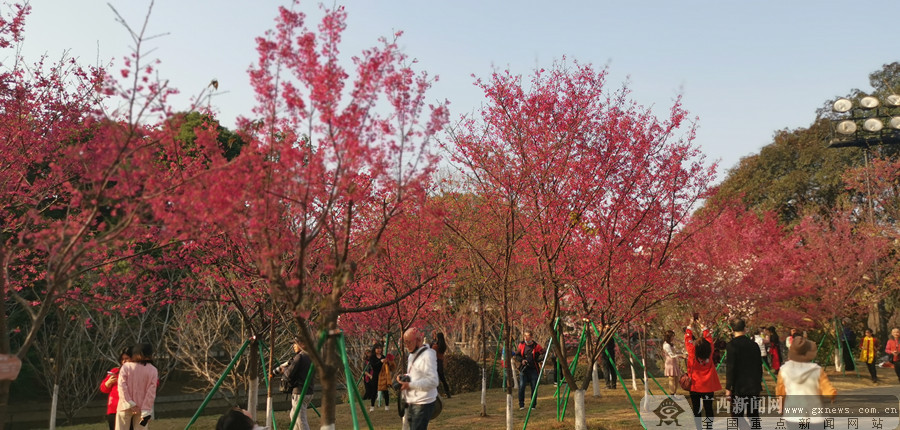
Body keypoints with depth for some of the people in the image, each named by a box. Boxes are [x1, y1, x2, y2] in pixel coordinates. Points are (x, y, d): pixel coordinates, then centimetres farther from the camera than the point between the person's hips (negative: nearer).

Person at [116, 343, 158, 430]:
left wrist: (129, 404, -11)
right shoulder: (153, 370, -2)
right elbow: (151, 392, -8)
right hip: (143, 409, 0)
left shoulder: (126, 367, -1)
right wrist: (146, 411, -9)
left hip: (125, 407, 0)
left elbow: (122, 386, -11)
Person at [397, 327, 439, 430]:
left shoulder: (427, 355, -16)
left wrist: (410, 385, -25)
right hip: (411, 402, 10)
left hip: (423, 403, -10)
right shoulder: (411, 355, 14)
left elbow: (433, 381, -24)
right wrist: (403, 377, 6)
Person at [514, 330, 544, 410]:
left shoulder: (536, 346, -1)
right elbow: (517, 355, 10)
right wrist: (522, 360, -8)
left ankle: (533, 405, 16)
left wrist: (539, 359, -18)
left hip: (533, 369, -1)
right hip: (523, 369, 1)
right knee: (521, 387, -7)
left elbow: (543, 354, 1)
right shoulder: (521, 345, 5)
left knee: (534, 387, 2)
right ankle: (521, 405, 4)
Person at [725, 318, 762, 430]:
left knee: (737, 415, 2)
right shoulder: (754, 344, 4)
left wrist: (728, 387, -10)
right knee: (754, 414, 14)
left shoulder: (731, 345, -13)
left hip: (739, 387, -5)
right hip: (754, 386, 5)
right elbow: (759, 365, 10)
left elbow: (730, 368, -15)